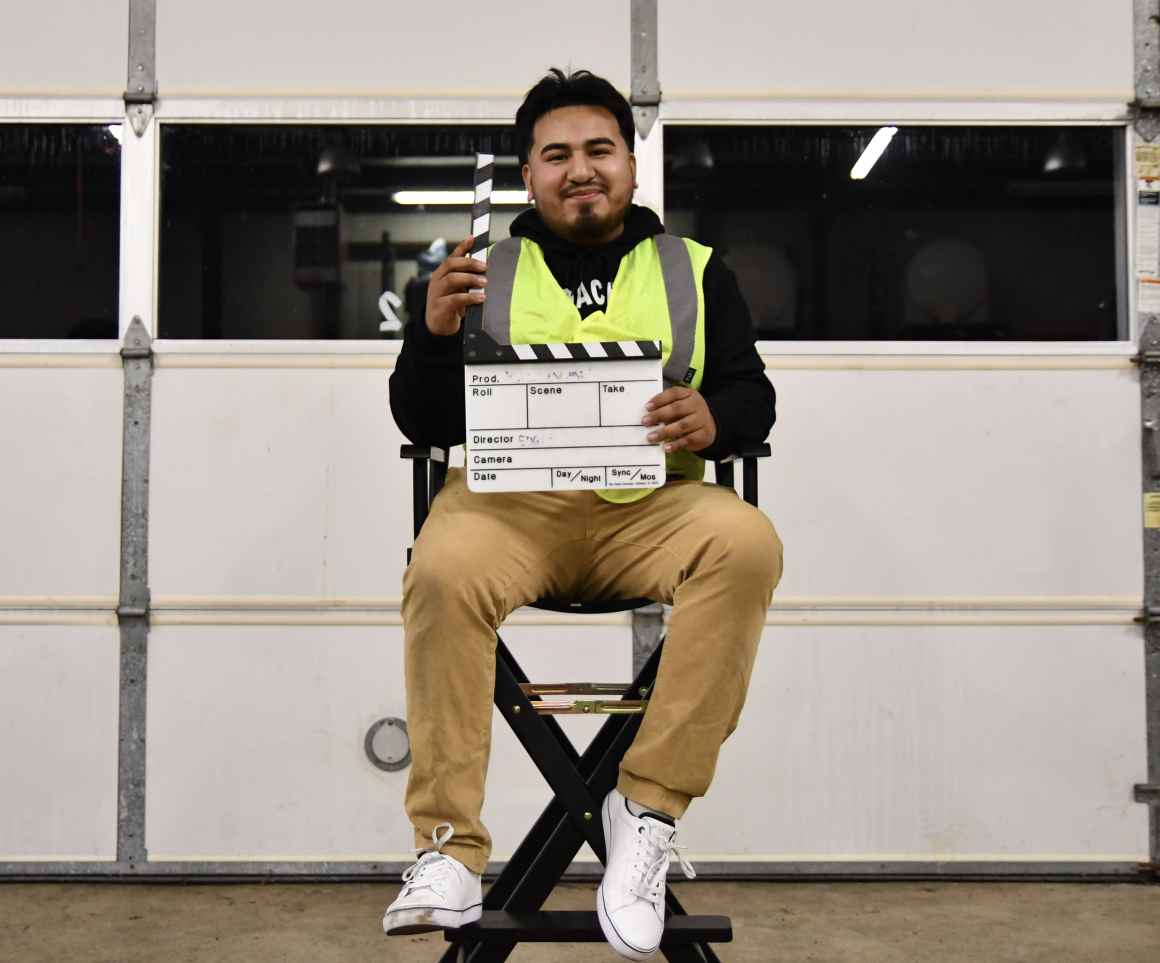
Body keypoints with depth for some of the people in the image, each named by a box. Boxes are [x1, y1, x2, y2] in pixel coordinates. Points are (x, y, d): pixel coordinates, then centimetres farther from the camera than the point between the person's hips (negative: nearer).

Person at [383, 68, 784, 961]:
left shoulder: (695, 271, 19)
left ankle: (651, 804, -23)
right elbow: (427, 424, 12)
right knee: (444, 572, -33)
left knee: (747, 542, -31)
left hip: (651, 504, 1)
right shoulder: (487, 273, 18)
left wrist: (713, 418, -14)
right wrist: (435, 334, -9)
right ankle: (450, 849, -25)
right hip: (511, 500, 0)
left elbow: (755, 397, 11)